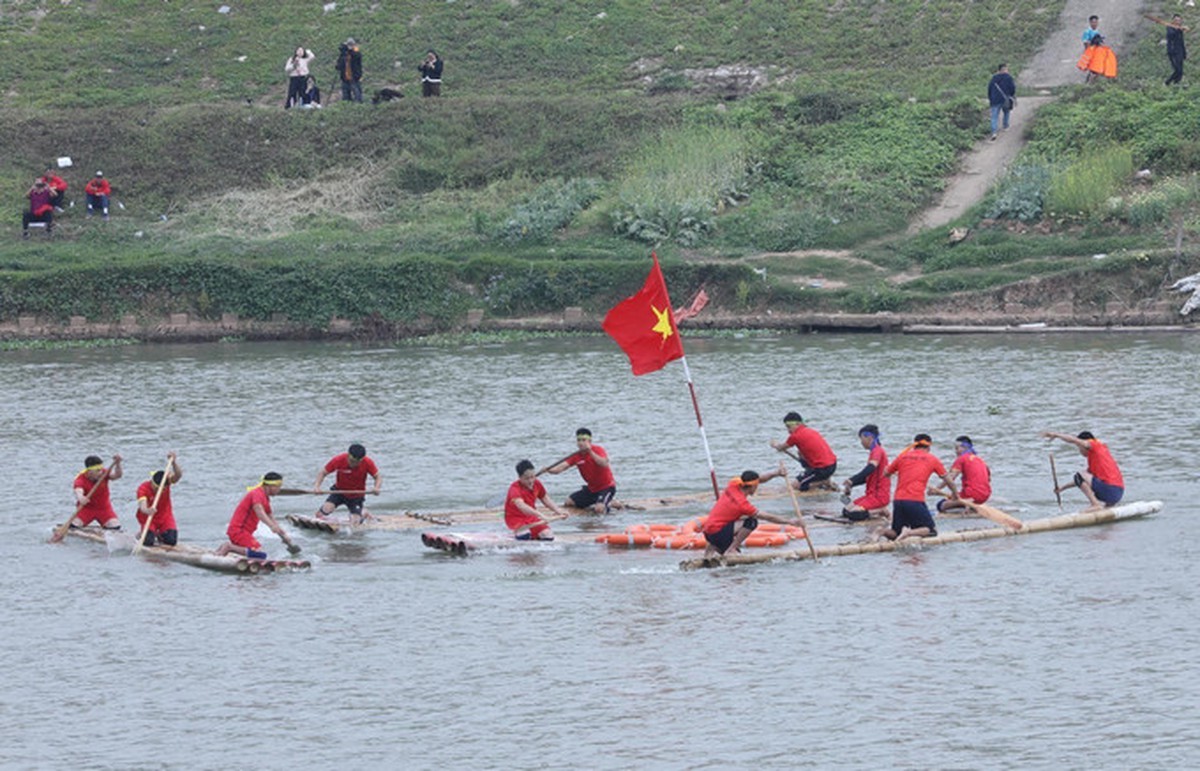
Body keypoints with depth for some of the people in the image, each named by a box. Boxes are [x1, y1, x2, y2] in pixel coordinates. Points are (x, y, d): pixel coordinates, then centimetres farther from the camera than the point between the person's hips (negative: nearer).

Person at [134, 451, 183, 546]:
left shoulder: (166, 482, -15)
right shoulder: (143, 488, -26)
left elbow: (178, 475, -35)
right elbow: (142, 506, -40)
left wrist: (173, 463, -54)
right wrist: (147, 511, -65)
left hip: (165, 517, 3)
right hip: (148, 518, -3)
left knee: (172, 541, -16)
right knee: (148, 542, -22)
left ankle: (161, 535, 20)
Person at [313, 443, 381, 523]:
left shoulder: (368, 463, -21)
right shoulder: (338, 460, -23)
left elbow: (378, 477, -12)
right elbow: (323, 473, -13)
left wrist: (377, 488, -35)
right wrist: (317, 486, -31)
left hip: (357, 496, 0)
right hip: (339, 491, 0)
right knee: (320, 514, -21)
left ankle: (363, 514, 29)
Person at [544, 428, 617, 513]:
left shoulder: (598, 450, -17)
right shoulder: (576, 456, -1)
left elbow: (604, 464, -36)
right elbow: (562, 467, -13)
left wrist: (590, 452, -43)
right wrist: (549, 470, -33)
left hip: (606, 487, -7)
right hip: (591, 488, 7)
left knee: (599, 510, -30)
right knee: (568, 503, 3)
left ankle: (609, 504, 5)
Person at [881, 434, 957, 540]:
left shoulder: (903, 456, 14)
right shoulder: (932, 459, 9)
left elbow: (886, 473, 27)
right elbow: (948, 480, 20)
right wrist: (955, 494, 40)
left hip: (897, 500, 4)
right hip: (915, 501, -4)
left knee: (894, 534, 15)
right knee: (932, 530, 7)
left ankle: (883, 531, -19)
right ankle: (910, 532, -22)